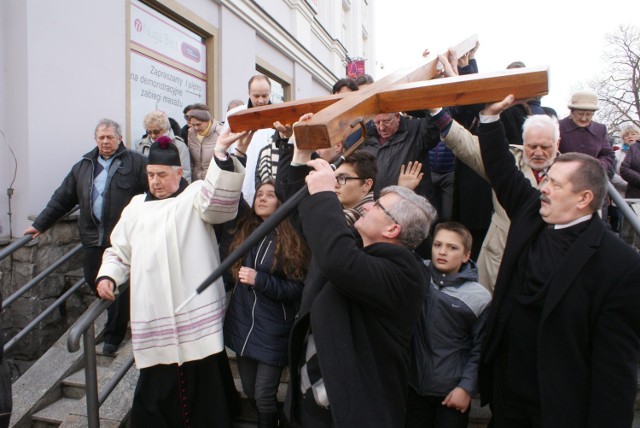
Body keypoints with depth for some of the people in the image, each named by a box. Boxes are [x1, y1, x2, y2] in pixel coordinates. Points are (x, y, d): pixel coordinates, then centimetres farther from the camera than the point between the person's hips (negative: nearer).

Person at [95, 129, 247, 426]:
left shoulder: (196, 195, 1)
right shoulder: (136, 206, 18)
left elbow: (218, 201, -23)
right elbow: (119, 252, 26)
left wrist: (221, 152, -35)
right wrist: (108, 276, 7)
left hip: (197, 316, -4)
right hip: (152, 320, 5)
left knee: (204, 392, 4)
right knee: (155, 391, 13)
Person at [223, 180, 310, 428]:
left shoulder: (292, 239, -10)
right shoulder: (243, 231, 3)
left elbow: (298, 289, -12)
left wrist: (259, 280, -18)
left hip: (273, 331, -5)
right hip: (243, 324, 5)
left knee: (264, 396, 2)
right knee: (249, 392, 18)